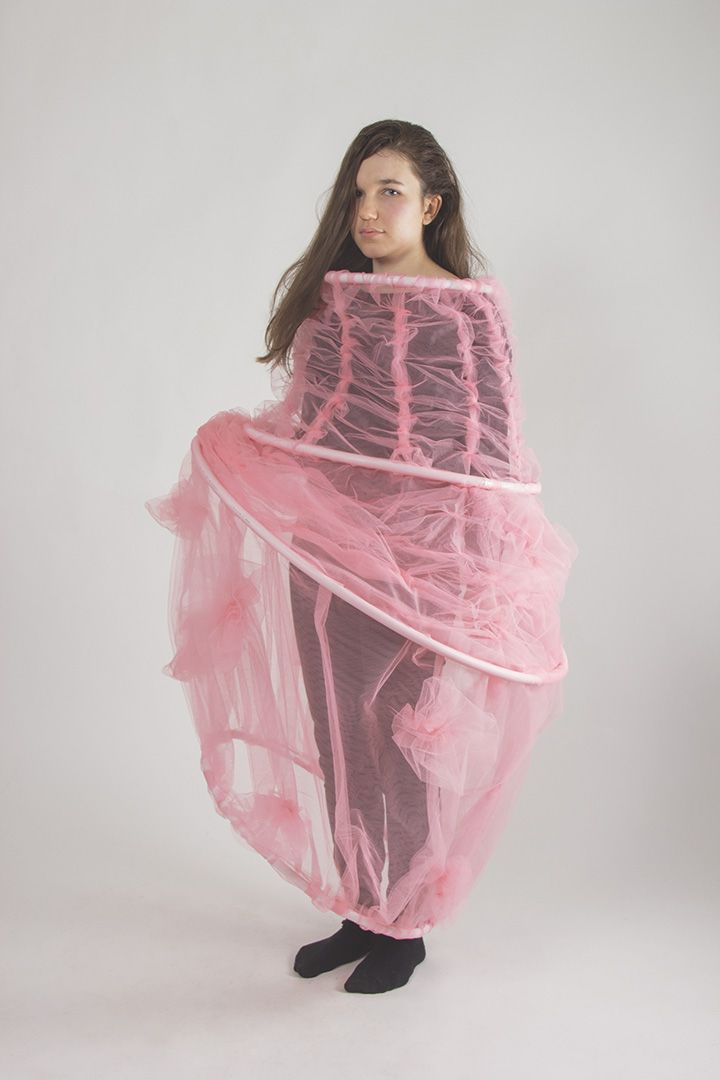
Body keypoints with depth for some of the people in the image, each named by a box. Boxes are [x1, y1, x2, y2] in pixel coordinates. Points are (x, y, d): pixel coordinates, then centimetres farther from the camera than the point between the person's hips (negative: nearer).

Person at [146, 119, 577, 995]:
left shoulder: (468, 305, -6)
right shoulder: (326, 296, 10)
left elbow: (490, 447, -8)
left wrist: (477, 579, -11)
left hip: (417, 558, -5)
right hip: (323, 553, 5)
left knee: (403, 742, 5)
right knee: (336, 739, 12)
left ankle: (404, 926, 24)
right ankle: (357, 911, 30)